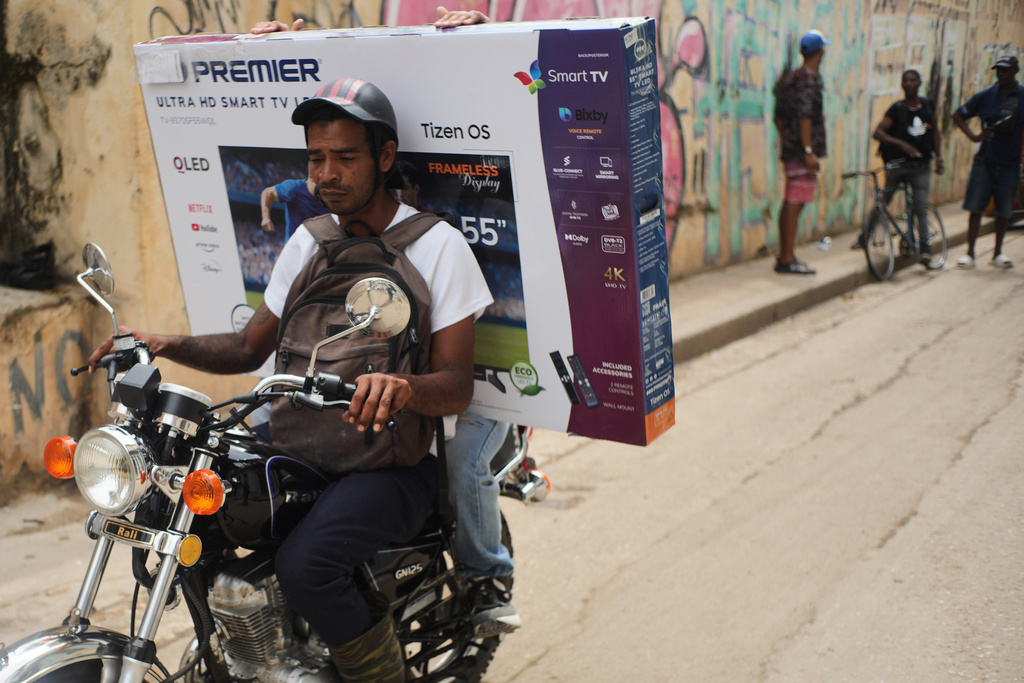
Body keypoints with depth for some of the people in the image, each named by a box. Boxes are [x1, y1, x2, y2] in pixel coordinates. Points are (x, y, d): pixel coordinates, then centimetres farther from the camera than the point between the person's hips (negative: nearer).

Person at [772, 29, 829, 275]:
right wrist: (809, 151, -22)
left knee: (790, 203, 12)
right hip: (803, 151, -9)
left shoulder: (790, 78, 16)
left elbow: (779, 117, 19)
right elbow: (804, 117, -20)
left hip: (790, 151, 9)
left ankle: (784, 256, 18)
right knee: (795, 203, -8)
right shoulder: (809, 80, -12)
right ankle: (787, 260, -7)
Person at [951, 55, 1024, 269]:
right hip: (984, 161, 0)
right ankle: (969, 253, 7)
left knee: (1004, 210, 6)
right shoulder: (985, 96, 2)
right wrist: (973, 135, -2)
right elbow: (958, 115, 11)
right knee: (975, 207, -1)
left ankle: (998, 253, 20)